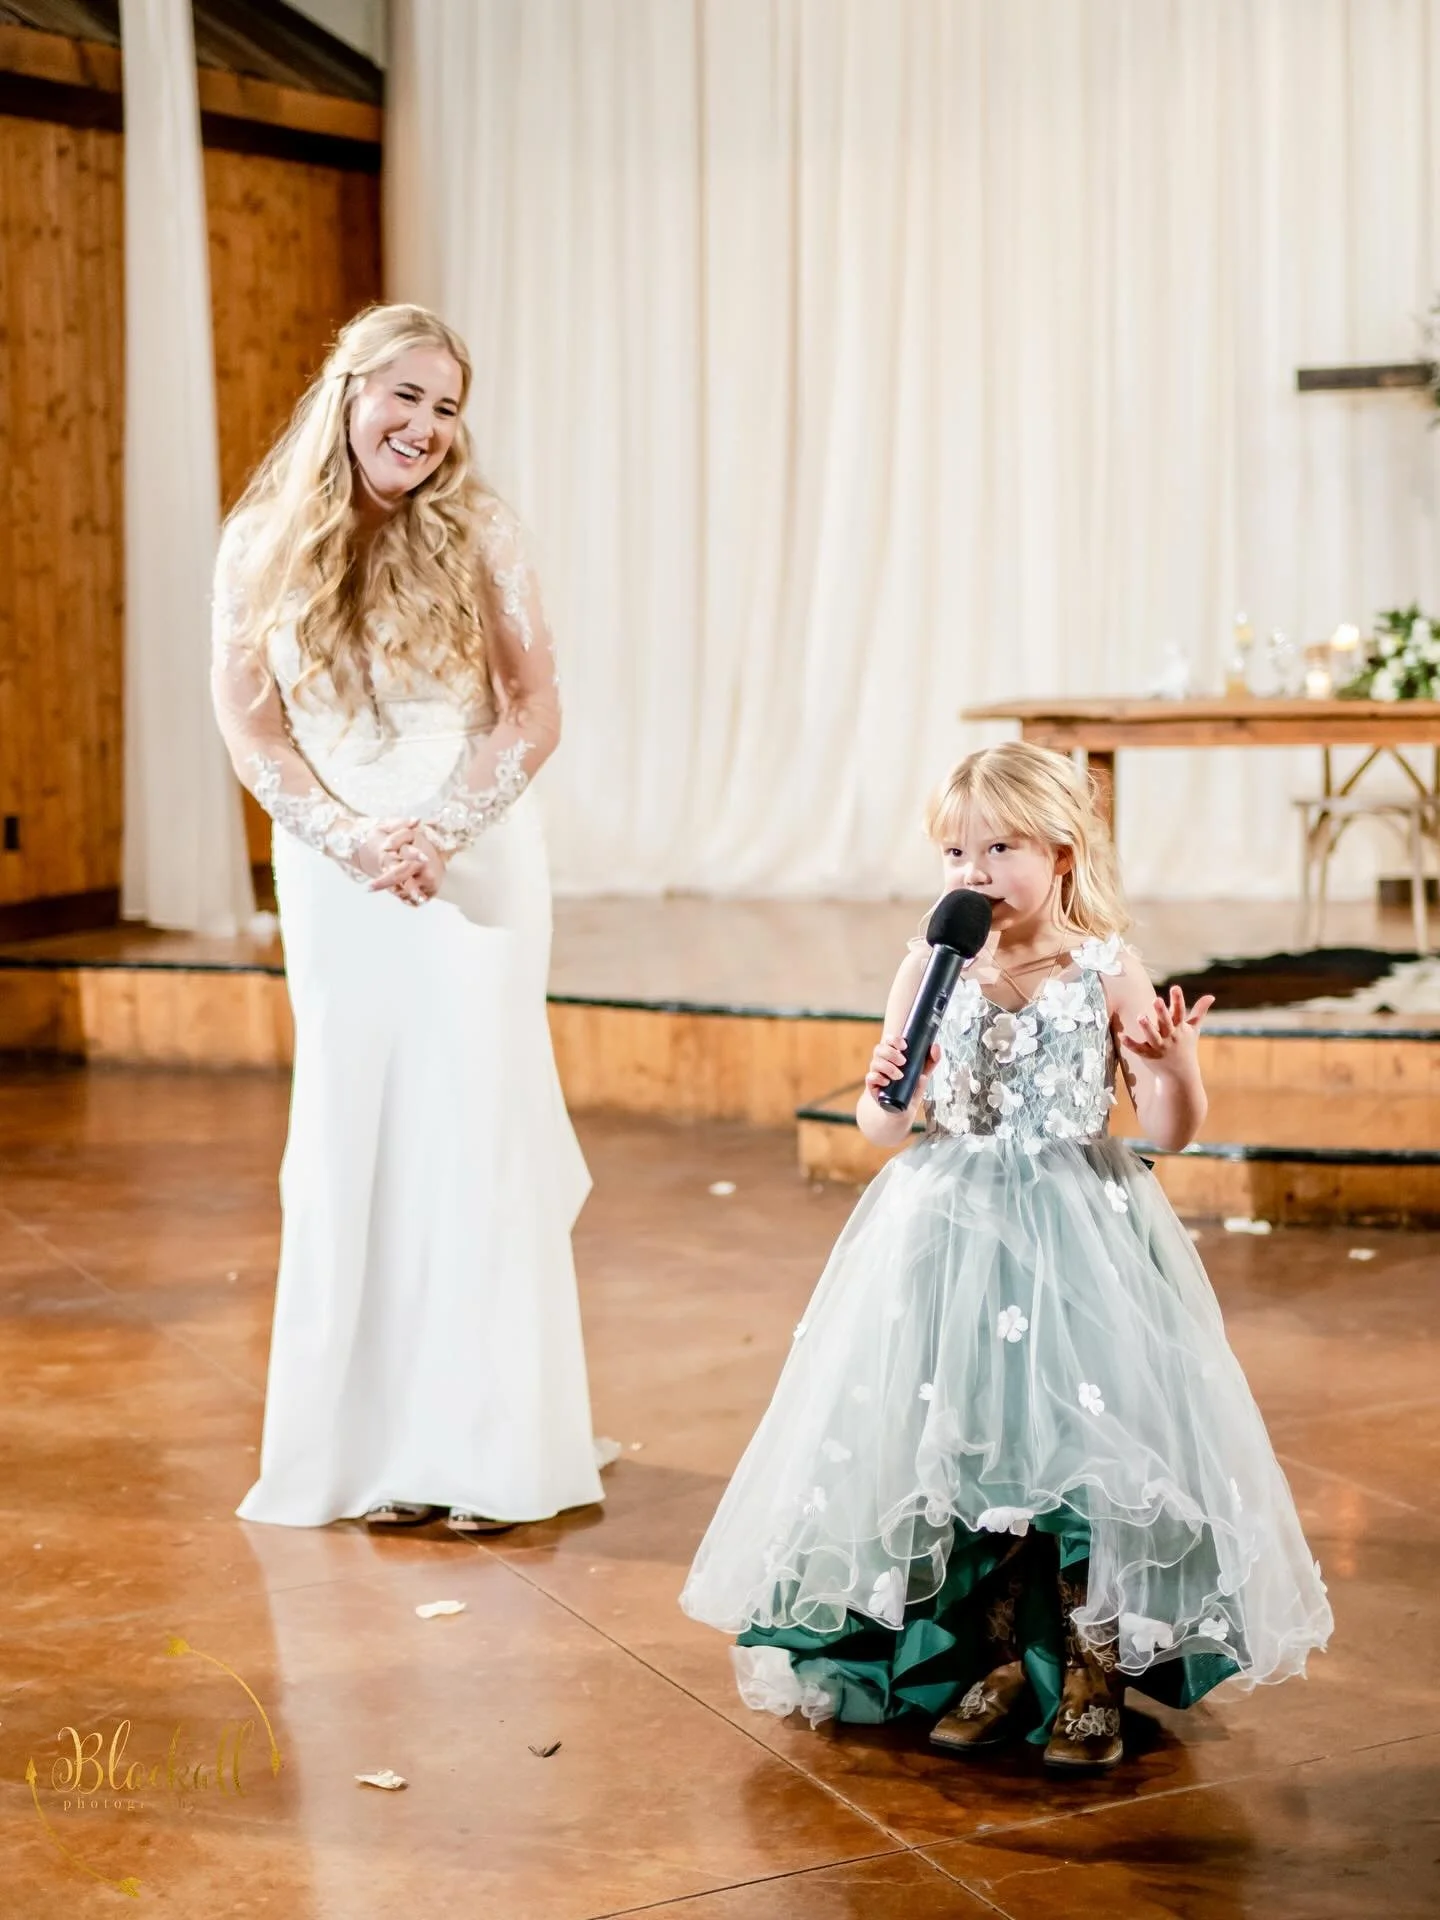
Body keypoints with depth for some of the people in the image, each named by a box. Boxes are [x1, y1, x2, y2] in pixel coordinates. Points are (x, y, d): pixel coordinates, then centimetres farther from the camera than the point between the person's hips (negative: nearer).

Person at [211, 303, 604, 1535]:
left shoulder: (479, 534, -1)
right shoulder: (262, 547, 2)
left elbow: (537, 710, -4)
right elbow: (248, 725, 0)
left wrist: (444, 831, -16)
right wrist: (352, 839, -14)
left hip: (478, 868, -1)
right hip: (335, 878, 2)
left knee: (474, 1131, -2)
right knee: (354, 1138, 5)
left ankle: (485, 1446, 7)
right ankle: (378, 1446, 14)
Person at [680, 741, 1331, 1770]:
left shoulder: (1107, 972, -4)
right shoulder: (932, 967, 1)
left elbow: (1173, 1131, -3)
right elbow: (881, 1127, 6)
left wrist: (1175, 1062, -23)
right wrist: (887, 1093, -16)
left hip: (1077, 1240, -2)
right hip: (952, 1234, 2)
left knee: (1084, 1435, -5)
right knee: (963, 1438, 5)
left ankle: (1094, 1669, 14)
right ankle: (1000, 1657, 24)